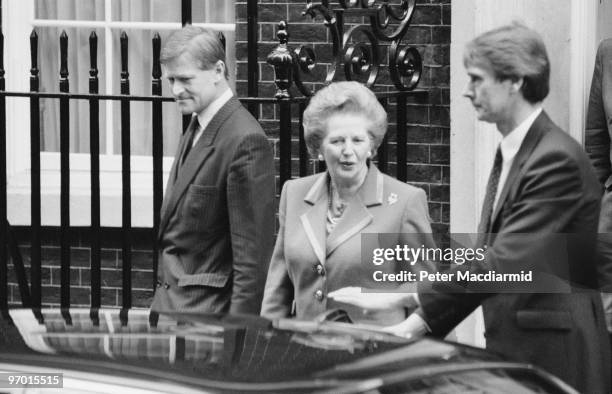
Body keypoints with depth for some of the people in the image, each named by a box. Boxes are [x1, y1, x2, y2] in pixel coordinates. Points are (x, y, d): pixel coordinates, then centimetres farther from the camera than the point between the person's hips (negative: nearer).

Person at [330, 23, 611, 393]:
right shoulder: (510, 154, 15)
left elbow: (504, 262, -22)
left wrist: (419, 317, -20)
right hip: (510, 348, 8)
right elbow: (486, 256, 15)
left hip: (554, 358, -8)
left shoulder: (557, 159, -16)